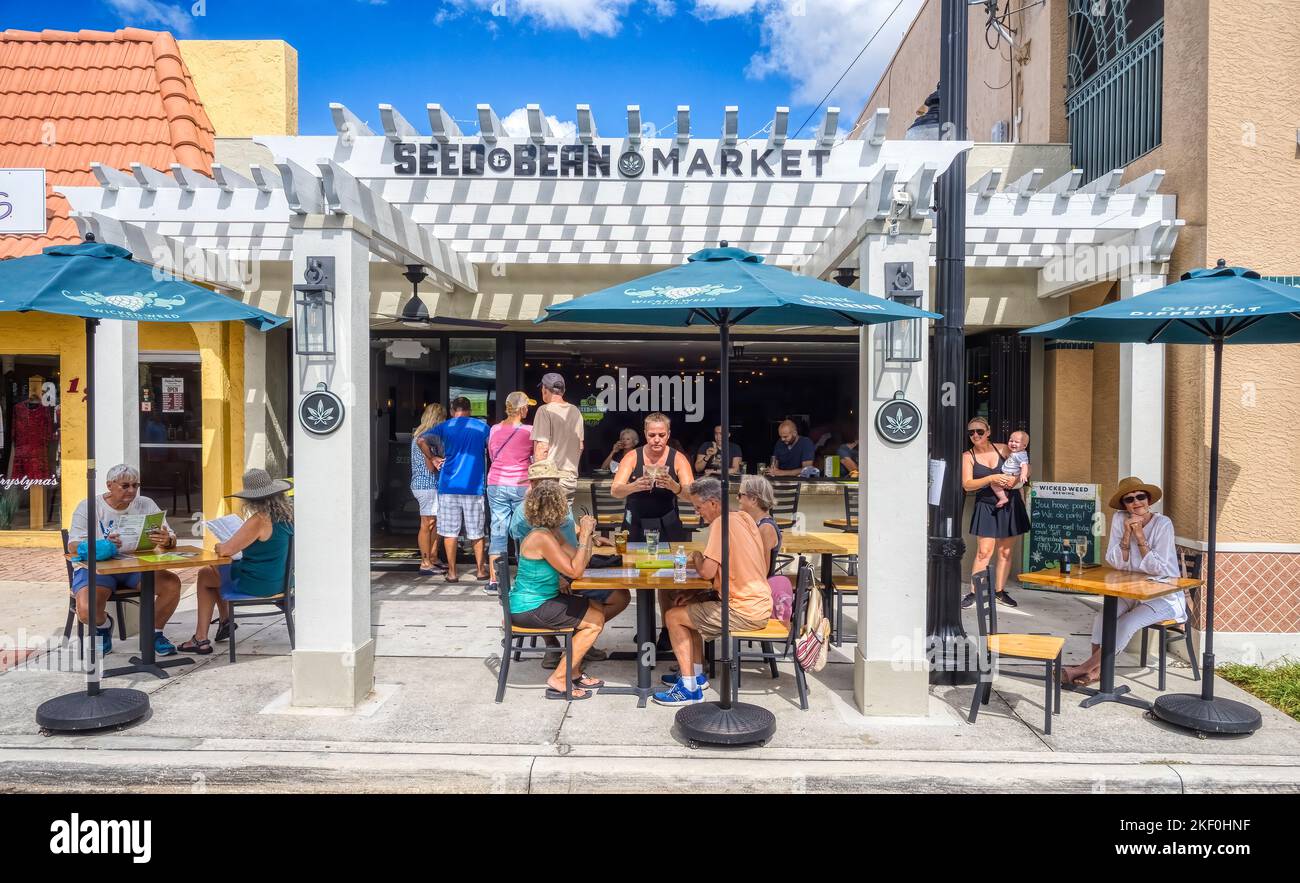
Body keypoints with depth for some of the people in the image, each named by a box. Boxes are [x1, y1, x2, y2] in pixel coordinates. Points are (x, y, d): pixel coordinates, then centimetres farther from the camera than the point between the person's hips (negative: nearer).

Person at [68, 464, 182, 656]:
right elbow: (73, 546, -14)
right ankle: (103, 625, 13)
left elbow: (171, 538, -2)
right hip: (95, 567, -2)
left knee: (172, 583, -24)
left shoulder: (146, 505, 1)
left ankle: (155, 633, 3)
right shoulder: (88, 508, -5)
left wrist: (167, 541, -29)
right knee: (87, 612, -29)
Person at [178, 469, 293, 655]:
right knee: (215, 569, 28)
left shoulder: (260, 520, -26)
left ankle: (201, 638, 26)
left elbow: (226, 549, -24)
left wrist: (219, 546, 0)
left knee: (204, 576, 19)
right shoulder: (288, 515, -2)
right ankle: (225, 623, 39)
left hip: (258, 583, -8)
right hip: (280, 579, 8)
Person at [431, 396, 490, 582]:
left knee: (449, 531, 6)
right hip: (474, 486, 1)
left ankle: (452, 572, 8)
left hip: (449, 485, 0)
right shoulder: (482, 427, 6)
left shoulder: (445, 426, 4)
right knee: (476, 531, 10)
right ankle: (480, 570, 17)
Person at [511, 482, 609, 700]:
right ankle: (558, 680, -1)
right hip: (529, 609, -10)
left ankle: (574, 672, 21)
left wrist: (588, 534, -6)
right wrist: (585, 535, -20)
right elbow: (574, 571, -25)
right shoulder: (542, 538, -24)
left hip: (541, 600, 10)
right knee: (595, 621, -7)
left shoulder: (552, 533, 7)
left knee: (597, 608, 14)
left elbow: (580, 561, 7)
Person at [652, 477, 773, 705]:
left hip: (744, 612, -9)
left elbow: (707, 572, -22)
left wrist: (696, 558, 1)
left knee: (672, 616, 0)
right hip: (759, 603, 9)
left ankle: (690, 688, 2)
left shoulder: (722, 523, -17)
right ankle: (696, 674, 29)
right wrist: (695, 592, 10)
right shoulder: (744, 517, 10)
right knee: (690, 607, 24)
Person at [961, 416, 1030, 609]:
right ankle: (974, 592, -2)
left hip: (1010, 505, 3)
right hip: (987, 507, -3)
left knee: (1005, 551, 8)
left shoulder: (1002, 449, 3)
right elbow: (967, 485, -13)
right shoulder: (968, 457, -3)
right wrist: (992, 479, -23)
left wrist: (1015, 478, -10)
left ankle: (1000, 591, 20)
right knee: (984, 551, -10)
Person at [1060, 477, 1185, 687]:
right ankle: (1094, 670, -12)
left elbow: (1157, 569, -17)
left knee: (1127, 623, -26)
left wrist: (1140, 537, -22)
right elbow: (1116, 563, -8)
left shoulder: (1163, 524, -14)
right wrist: (1127, 535, -20)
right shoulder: (1119, 519, -4)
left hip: (1164, 595, -4)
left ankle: (1085, 667, -19)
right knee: (1102, 617, -22)